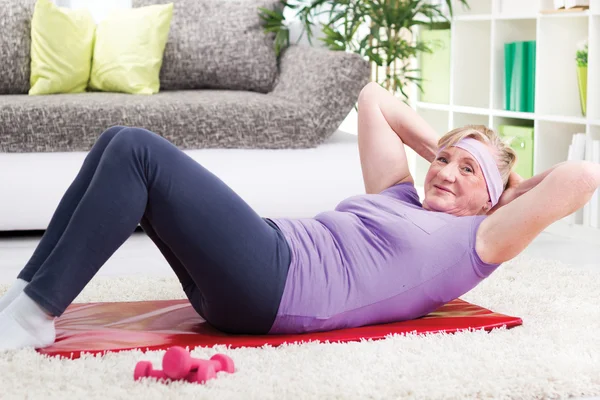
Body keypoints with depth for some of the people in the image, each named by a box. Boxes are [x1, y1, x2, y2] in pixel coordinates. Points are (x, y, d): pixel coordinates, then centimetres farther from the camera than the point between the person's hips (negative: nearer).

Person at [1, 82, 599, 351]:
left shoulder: (474, 242, 7)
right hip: (248, 282, 8)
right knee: (121, 143, -1)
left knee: (137, 151, -19)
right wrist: (438, 146, 34)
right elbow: (372, 99, 38)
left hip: (274, 284, -8)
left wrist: (511, 182, 15)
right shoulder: (401, 197, 29)